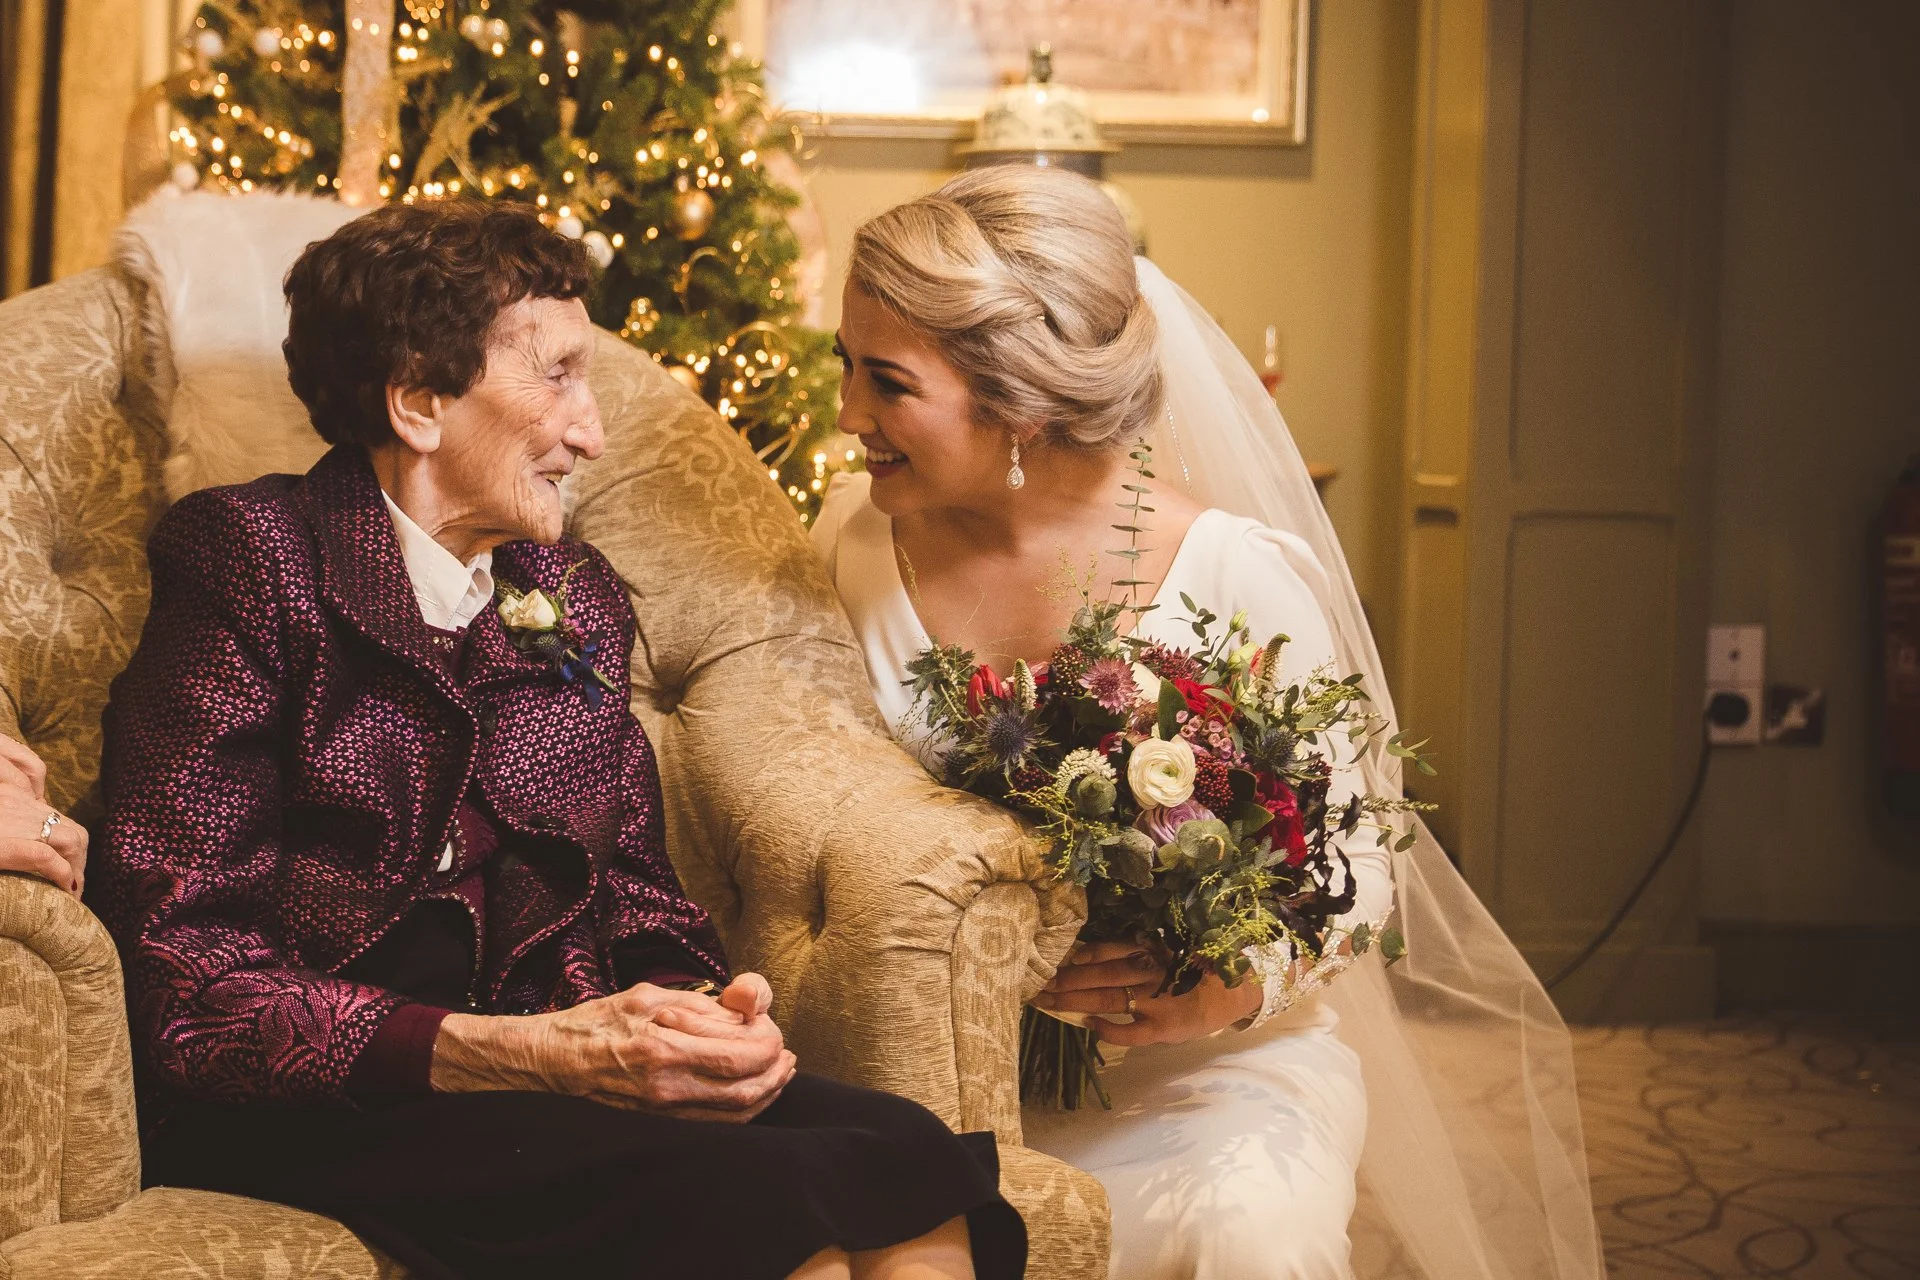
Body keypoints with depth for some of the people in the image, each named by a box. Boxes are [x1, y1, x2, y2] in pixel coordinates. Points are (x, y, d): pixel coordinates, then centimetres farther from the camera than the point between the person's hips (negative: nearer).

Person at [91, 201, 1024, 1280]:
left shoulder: (579, 600, 15)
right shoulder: (251, 561, -5)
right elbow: (191, 984, -12)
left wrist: (700, 1011, -8)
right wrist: (529, 1053, -21)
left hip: (558, 1073, 6)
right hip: (319, 1112, -5)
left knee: (912, 1153, -22)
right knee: (756, 1193, -30)